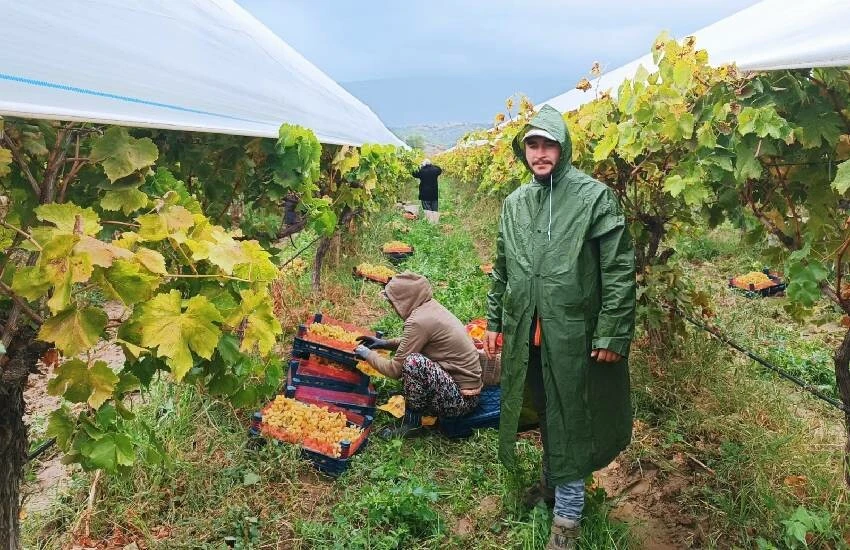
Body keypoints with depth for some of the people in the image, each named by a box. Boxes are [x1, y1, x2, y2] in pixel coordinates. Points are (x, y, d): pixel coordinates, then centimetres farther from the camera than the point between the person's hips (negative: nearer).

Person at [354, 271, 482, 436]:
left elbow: (395, 370, -14)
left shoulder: (419, 321, -22)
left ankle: (412, 421, -7)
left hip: (462, 399, -9)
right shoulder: (431, 306, 4)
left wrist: (369, 355, 2)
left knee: (414, 362, -28)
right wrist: (385, 343, 19)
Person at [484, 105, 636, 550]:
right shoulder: (515, 203, 9)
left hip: (572, 334, -5)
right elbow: (502, 270, 16)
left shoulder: (593, 196, -8)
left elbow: (619, 269, -11)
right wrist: (494, 321, 14)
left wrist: (612, 332, -14)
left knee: (570, 419, 4)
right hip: (525, 334, 5)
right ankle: (552, 479, 42)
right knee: (543, 412, 20)